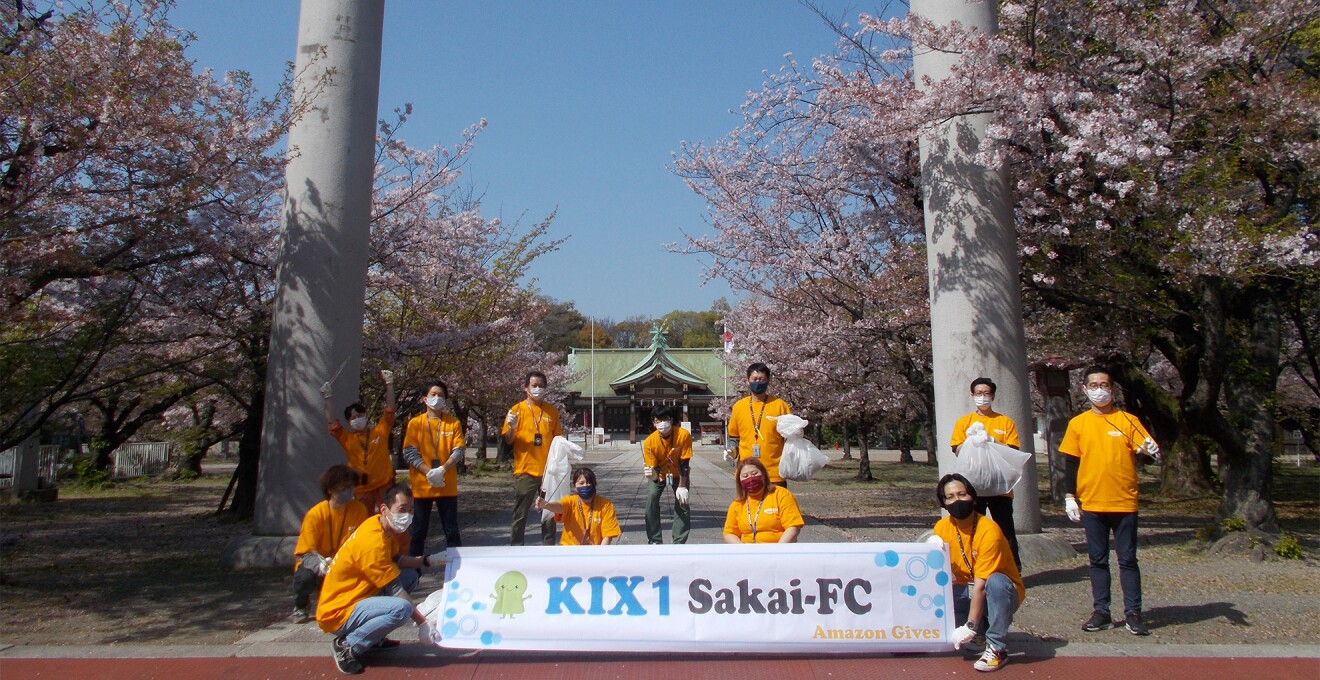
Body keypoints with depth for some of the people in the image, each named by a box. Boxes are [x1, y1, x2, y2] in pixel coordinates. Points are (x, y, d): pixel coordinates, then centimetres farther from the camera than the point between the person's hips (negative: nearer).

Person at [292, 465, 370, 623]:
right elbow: (305, 553, -19)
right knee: (305, 577, -35)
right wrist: (323, 565, -40)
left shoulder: (359, 509, -9)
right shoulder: (316, 514, -17)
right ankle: (301, 607, 3)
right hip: (316, 563, -2)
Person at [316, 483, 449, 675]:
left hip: (354, 598, 10)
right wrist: (423, 624, -15)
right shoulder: (372, 541, -25)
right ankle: (348, 645, -10)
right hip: (337, 613, -10)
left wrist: (428, 561, 6)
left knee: (410, 576, 10)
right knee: (402, 608, -31)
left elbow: (396, 560, 19)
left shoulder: (382, 528, 3)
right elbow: (395, 591, -21)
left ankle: (374, 638, 12)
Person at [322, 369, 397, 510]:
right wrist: (327, 399, -6)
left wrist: (389, 384, -5)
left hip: (384, 485, -2)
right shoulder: (347, 438, 6)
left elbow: (390, 410, 0)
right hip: (362, 489, 2)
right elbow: (332, 424, -3)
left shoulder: (380, 431, 3)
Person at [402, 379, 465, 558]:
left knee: (452, 530, 4)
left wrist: (442, 469, -17)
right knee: (419, 530, 6)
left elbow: (458, 451, -1)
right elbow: (409, 453, -4)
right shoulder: (415, 423, 3)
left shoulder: (454, 423, 6)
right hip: (422, 485, 0)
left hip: (447, 486, 1)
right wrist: (428, 472, -16)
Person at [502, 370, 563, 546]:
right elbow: (508, 441, 0)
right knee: (520, 515, 2)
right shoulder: (517, 410, 0)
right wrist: (512, 428, -19)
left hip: (548, 471, 3)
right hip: (525, 471, -3)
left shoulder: (552, 411, 9)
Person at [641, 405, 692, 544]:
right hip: (659, 474, 0)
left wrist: (682, 486, -22)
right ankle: (654, 541, -3)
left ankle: (679, 542, -1)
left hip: (678, 474, 0)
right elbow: (654, 469, -23)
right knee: (651, 500, -14)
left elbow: (684, 463, -23)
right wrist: (652, 474, -47)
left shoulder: (684, 435, -32)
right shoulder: (650, 441, -29)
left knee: (682, 502, -11)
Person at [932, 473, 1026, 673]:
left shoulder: (989, 531, -24)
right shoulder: (942, 528, -7)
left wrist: (971, 626, -28)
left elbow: (981, 584, -26)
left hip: (1004, 594, -5)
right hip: (967, 592, 6)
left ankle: (997, 648, -23)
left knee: (996, 582, -37)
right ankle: (985, 627, 5)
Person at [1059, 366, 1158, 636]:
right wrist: (1069, 497, 1)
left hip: (1124, 502, -1)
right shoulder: (1077, 423, 5)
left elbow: (1146, 449, -4)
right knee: (1097, 561, 8)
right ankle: (1101, 613, 15)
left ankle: (1133, 614, 11)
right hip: (1091, 503, 2)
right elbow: (1070, 463, 6)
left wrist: (1150, 450, -27)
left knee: (1128, 560, 4)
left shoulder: (1128, 420, 2)